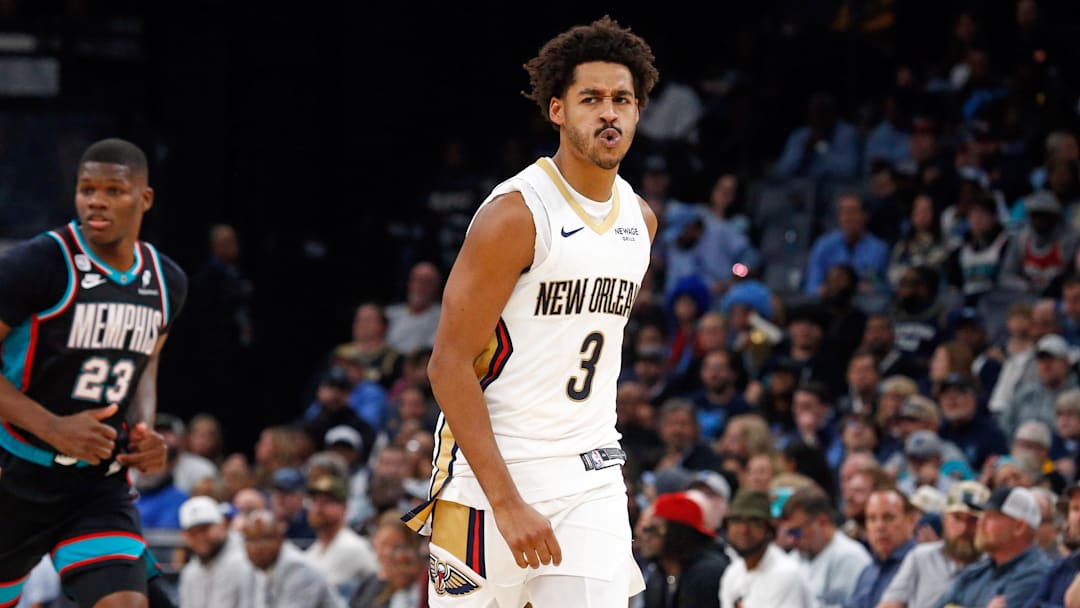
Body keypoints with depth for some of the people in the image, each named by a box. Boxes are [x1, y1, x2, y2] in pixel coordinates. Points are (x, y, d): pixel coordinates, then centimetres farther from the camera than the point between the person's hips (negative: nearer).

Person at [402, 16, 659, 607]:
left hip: (593, 479, 6)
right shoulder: (515, 214, -14)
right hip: (492, 470, -6)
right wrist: (507, 503, -22)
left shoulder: (640, 220, 9)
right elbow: (449, 366, -17)